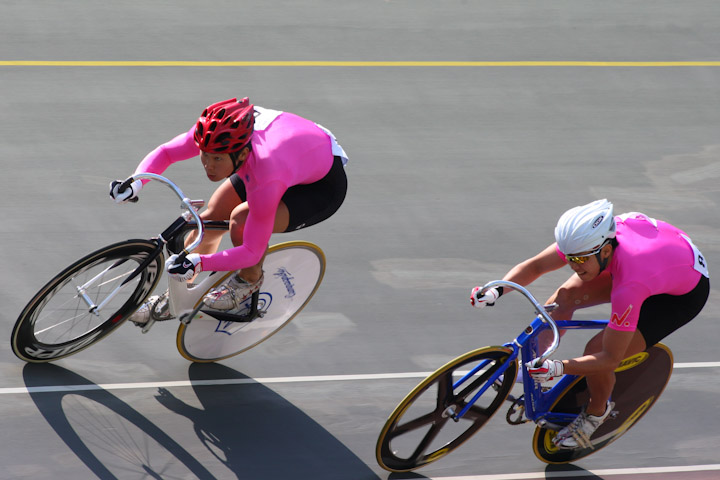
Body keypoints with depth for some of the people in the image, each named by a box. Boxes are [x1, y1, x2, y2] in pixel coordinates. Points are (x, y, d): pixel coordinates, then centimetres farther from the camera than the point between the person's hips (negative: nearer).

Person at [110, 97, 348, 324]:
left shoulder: (265, 183, -42)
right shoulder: (216, 137, -28)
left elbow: (252, 252, -33)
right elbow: (165, 152, -12)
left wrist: (197, 263, -44)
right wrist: (135, 184, -30)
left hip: (325, 186, -7)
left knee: (241, 220, -27)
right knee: (209, 221, -3)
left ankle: (249, 280, 3)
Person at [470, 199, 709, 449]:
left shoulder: (629, 288, -43)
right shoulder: (587, 241, -27)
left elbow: (609, 358, -34)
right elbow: (534, 266, -13)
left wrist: (558, 368, -45)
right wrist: (495, 291, -29)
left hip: (683, 294, -7)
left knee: (598, 351, -18)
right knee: (564, 297, -12)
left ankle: (596, 412, 13)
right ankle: (529, 365, 9)